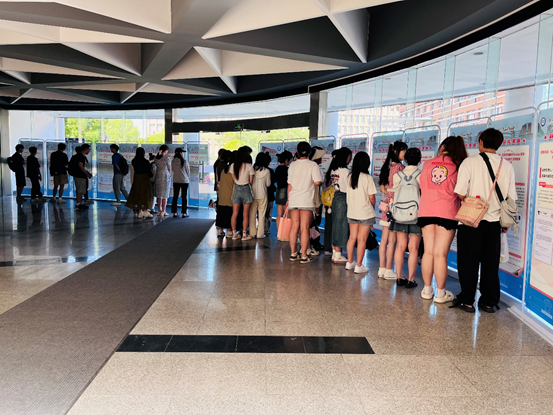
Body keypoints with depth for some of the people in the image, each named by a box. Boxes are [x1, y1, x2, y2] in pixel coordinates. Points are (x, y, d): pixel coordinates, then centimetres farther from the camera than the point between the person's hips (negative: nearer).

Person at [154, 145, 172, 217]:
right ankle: (163, 211, 3)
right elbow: (169, 169, -2)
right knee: (165, 195, 2)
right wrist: (170, 175, 14)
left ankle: (159, 211, 14)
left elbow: (155, 167, 7)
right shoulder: (166, 158, -11)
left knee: (159, 194, 11)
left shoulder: (156, 158, 3)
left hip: (158, 177, 5)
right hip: (165, 177, -5)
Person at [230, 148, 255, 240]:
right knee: (245, 214, 4)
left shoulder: (233, 165, -1)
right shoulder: (249, 166, -10)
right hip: (246, 189, -3)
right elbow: (251, 181, -4)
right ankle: (244, 234, 8)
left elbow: (234, 179, 7)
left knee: (234, 213, 9)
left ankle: (234, 233, 15)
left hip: (236, 189, 3)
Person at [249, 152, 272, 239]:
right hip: (262, 195, -2)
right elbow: (268, 184, 1)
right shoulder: (266, 171, -8)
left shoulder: (253, 169, -5)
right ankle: (260, 234, 7)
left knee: (252, 214, 9)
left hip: (253, 194, 2)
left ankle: (252, 233, 12)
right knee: (261, 214, 5)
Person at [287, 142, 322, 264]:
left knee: (294, 227, 9)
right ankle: (304, 256, 1)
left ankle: (293, 253, 16)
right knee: (304, 228, -1)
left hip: (293, 200, 4)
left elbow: (289, 184, 11)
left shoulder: (293, 165, 8)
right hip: (306, 200, -4)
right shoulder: (312, 165, -4)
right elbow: (317, 182, -14)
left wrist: (288, 199, 18)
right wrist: (316, 181, 9)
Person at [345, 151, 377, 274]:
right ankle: (359, 266, 6)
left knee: (352, 238, 14)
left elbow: (347, 194, 8)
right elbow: (371, 197, -10)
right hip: (365, 213, -5)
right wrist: (372, 207, 7)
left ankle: (350, 262, 23)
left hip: (351, 212, 5)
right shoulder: (367, 177, -13)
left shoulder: (350, 177, 3)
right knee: (362, 240, 1)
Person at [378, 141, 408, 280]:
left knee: (384, 239, 10)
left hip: (387, 203, 8)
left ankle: (382, 268, 16)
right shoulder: (400, 167, -12)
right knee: (392, 240, -2)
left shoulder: (387, 165, 12)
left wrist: (389, 192, 8)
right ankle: (388, 270, 4)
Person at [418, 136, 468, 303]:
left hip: (426, 211, 3)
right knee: (440, 254, 0)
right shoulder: (458, 167, 1)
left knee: (428, 251, 9)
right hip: (447, 213, -2)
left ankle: (427, 289, 17)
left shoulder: (427, 164, 7)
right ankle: (441, 293, 8)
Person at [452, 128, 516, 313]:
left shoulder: (470, 162, -8)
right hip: (494, 222, 3)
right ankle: (489, 302, 18)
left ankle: (467, 301, 12)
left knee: (468, 261, 6)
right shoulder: (507, 166, 3)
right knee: (491, 263, 12)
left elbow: (460, 194, -14)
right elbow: (511, 197, 5)